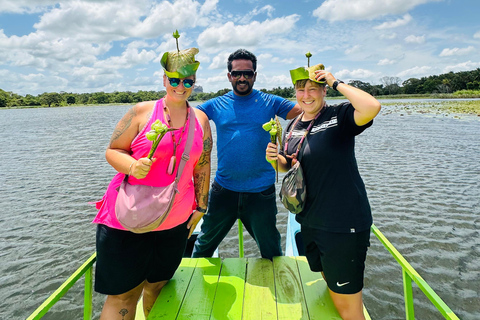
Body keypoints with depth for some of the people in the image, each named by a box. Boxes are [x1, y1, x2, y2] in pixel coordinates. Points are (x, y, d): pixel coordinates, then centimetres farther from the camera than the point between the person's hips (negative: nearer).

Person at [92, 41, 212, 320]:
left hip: (176, 222, 3)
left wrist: (200, 206, 9)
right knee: (123, 293, 6)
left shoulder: (201, 120, 6)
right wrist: (132, 165, -22)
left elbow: (202, 167, 9)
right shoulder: (142, 112, -3)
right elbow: (112, 151, 0)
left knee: (158, 285, 18)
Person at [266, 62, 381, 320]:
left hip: (344, 223, -7)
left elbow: (372, 107, -33)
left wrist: (336, 82, -20)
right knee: (330, 285, 26)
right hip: (309, 221, 7)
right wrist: (276, 158, -4)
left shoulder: (339, 115, -11)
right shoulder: (292, 128, 8)